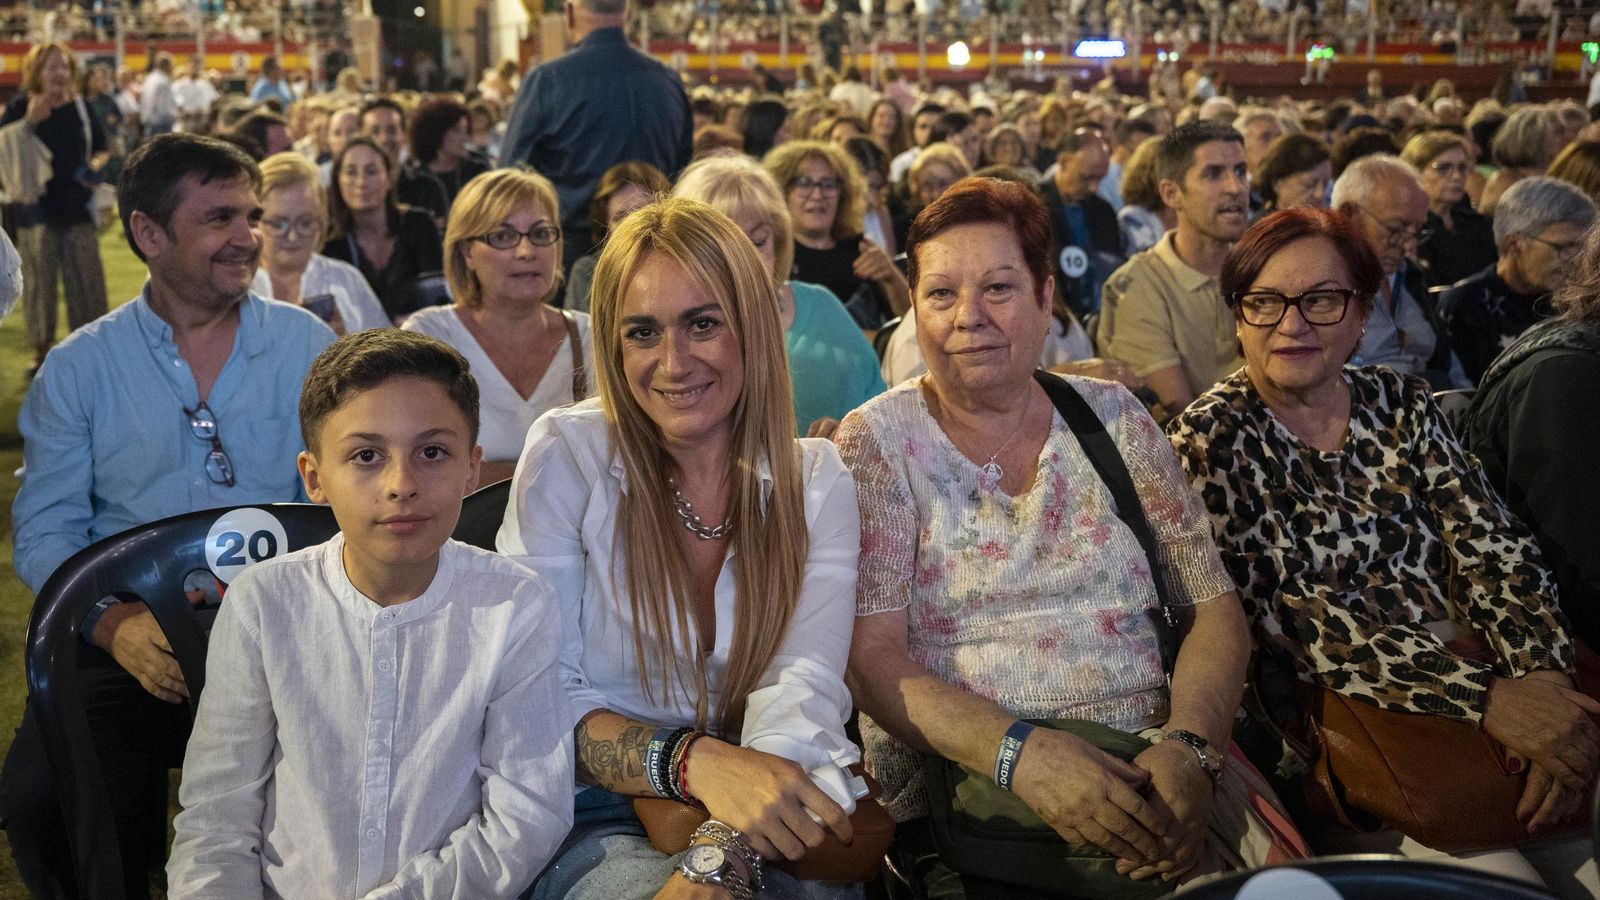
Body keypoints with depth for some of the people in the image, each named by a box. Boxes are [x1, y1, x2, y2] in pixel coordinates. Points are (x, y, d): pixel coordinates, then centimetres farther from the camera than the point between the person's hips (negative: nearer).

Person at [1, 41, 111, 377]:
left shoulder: (80, 107, 5)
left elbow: (102, 147, 15)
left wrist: (96, 164, -6)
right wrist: (30, 121, -24)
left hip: (78, 207, 2)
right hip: (36, 209, -2)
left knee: (86, 279, 4)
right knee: (39, 280, 4)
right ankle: (42, 350, 16)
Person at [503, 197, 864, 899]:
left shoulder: (817, 480, 2)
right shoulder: (566, 455, -5)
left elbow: (801, 687, -11)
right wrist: (698, 762, -26)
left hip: (760, 822, 2)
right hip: (597, 818, -2)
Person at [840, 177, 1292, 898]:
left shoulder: (1112, 416, 10)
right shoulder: (877, 442, 1)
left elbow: (1213, 608, 7)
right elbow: (870, 657, -8)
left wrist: (1189, 746, -13)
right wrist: (1020, 753, -23)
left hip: (1145, 778, 4)